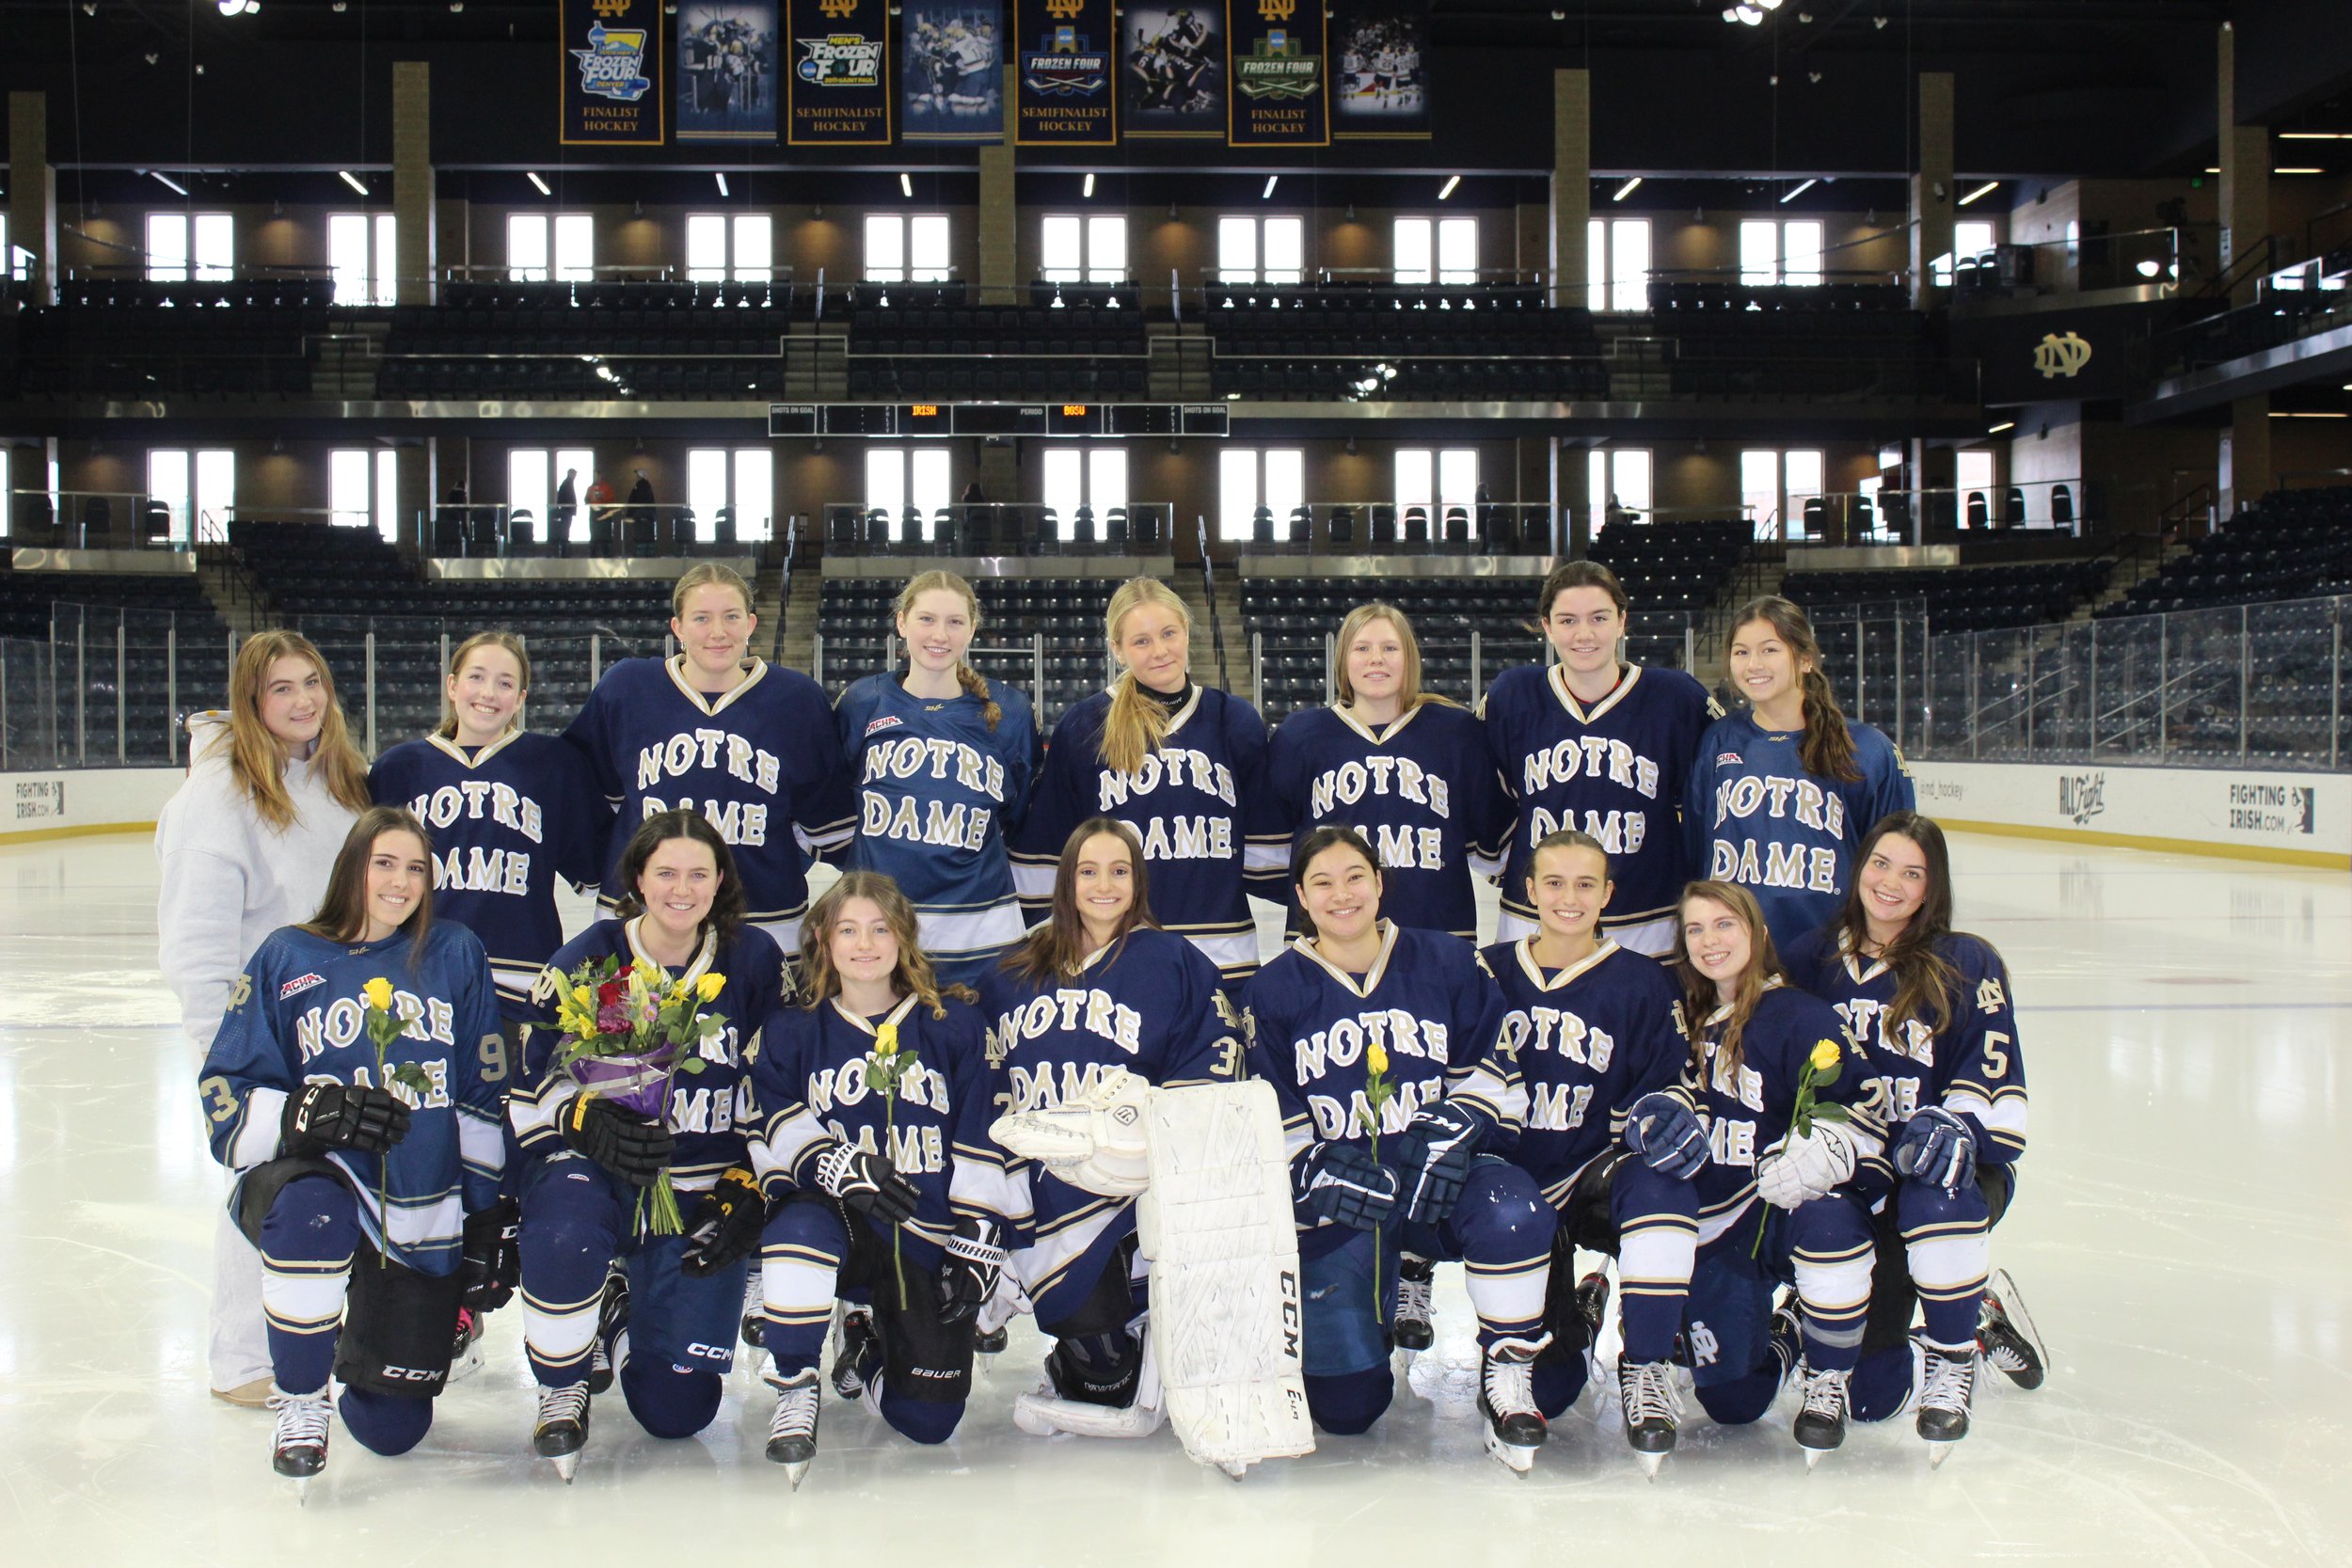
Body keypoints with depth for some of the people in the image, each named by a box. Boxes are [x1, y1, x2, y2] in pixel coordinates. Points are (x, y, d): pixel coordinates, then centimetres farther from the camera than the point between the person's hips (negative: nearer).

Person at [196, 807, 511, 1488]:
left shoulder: (455, 956, 4)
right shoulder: (287, 959, 0)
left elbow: (485, 1098, 6)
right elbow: (226, 1100, -4)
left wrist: (488, 1220, 3)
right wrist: (306, 1114, -24)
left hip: (423, 1215, 1)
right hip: (313, 1177, -1)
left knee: (392, 1428, 0)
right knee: (311, 1213, -40)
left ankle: (359, 1340, 38)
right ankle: (298, 1398, -15)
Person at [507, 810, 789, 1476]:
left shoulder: (755, 961, -1)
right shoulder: (588, 959, -4)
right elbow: (531, 1083, -2)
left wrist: (746, 1192, -3)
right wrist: (589, 1120, -22)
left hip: (703, 1189, 1)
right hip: (593, 1168, -1)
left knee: (678, 1411, -4)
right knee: (566, 1242, -39)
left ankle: (624, 1316, 32)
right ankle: (562, 1389, -7)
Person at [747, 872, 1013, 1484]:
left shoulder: (955, 1024, 4)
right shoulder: (791, 1030, 6)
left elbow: (978, 1146, 3)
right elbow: (780, 1128, -6)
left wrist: (976, 1247, -3)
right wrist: (841, 1168, -25)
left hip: (928, 1239, 1)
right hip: (836, 1221, -1)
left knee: (929, 1421, -5)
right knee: (799, 1224, -39)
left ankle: (870, 1344, 31)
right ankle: (794, 1388, -15)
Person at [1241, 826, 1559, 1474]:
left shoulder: (1447, 962, 2)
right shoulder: (1274, 990, 3)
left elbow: (1491, 1064, 5)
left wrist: (1453, 1132, -11)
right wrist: (1313, 1171, -14)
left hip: (1440, 1176, 0)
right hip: (1337, 1200, 0)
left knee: (1512, 1211, -37)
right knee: (1347, 1407, -4)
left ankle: (1507, 1379, -15)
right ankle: (1383, 1304, 31)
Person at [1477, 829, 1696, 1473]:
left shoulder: (1643, 984, -1)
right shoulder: (1490, 974, 3)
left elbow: (1658, 1090, 2)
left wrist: (1652, 1119, -21)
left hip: (1597, 1181, 0)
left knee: (1662, 1194, -39)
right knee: (1542, 1388, -10)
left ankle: (1645, 1368, -20)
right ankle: (1573, 1312, 28)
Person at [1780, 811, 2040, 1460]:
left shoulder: (1968, 965, -5)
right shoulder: (1813, 957, 3)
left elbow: (1995, 1083, -9)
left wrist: (1955, 1125, -29)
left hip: (1956, 1165, -2)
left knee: (1932, 1198, -42)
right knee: (1868, 1394, -8)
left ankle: (1952, 1361, -14)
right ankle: (1981, 1314, 25)